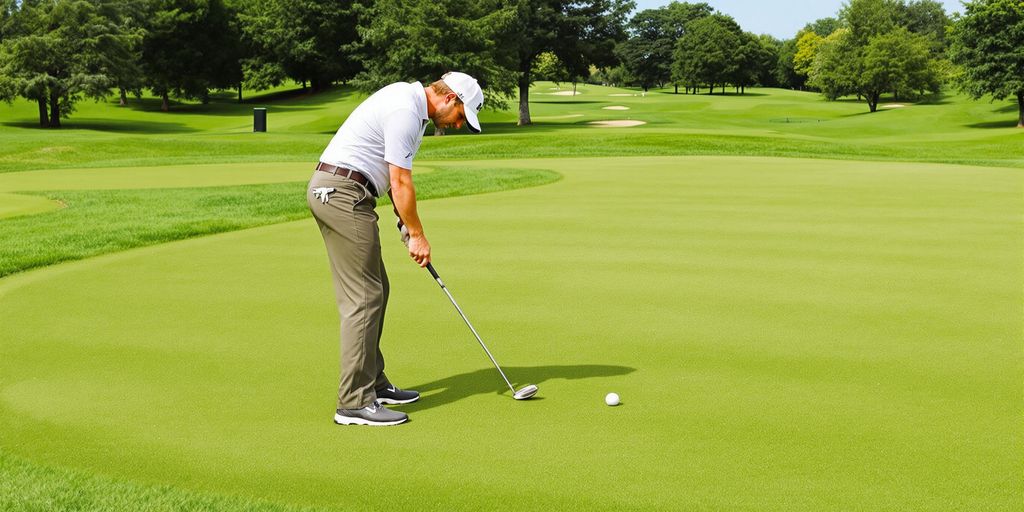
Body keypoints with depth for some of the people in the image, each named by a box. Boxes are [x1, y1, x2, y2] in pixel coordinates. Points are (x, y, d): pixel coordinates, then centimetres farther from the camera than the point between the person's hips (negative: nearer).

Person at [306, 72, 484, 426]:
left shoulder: (407, 100, 17)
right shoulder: (406, 111, -16)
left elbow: (394, 176, 20)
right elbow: (401, 183, -15)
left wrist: (404, 222, 13)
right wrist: (417, 235, -5)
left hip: (334, 192, 11)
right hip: (343, 193, -11)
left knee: (375, 290, 14)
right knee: (364, 297, -10)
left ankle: (372, 383, 22)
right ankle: (355, 401, -8)